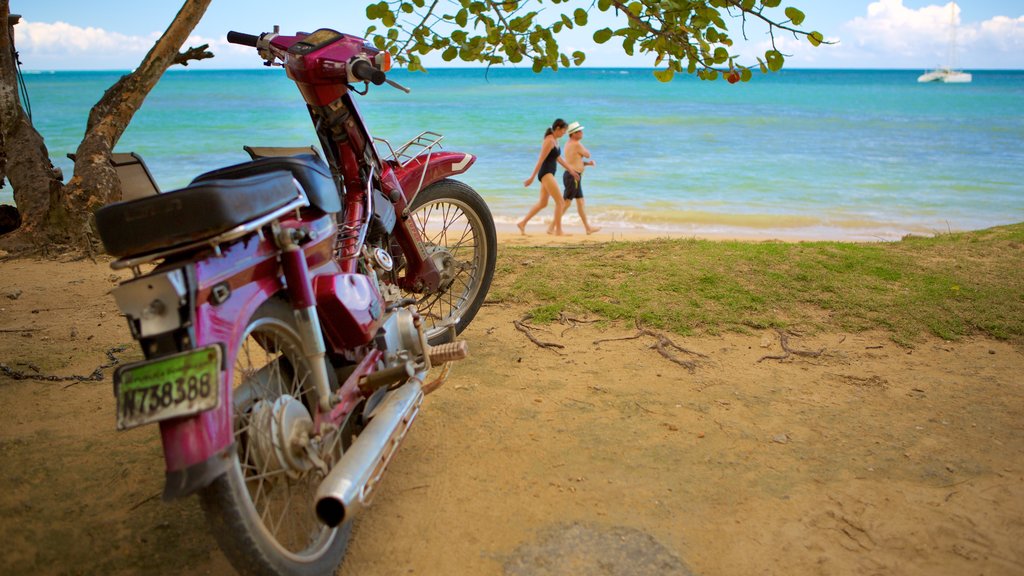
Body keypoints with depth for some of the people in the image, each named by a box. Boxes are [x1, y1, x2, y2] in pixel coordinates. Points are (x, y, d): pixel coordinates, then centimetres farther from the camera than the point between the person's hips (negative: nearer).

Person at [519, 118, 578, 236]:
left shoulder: (555, 140, 13)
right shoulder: (549, 141, -16)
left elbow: (559, 158, 23)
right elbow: (541, 160, -19)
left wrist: (571, 170, 25)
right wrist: (532, 177, -20)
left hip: (549, 174, 10)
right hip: (546, 174, -10)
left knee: (542, 203, 14)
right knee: (560, 201, -8)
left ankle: (522, 223, 19)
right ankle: (558, 230, -4)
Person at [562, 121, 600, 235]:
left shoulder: (569, 144, 15)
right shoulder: (577, 144, -15)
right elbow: (587, 155, -3)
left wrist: (587, 163, 6)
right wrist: (581, 144, 8)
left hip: (573, 176, 10)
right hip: (573, 176, -10)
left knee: (580, 202, 14)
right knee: (566, 203, -8)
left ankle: (588, 228, 21)